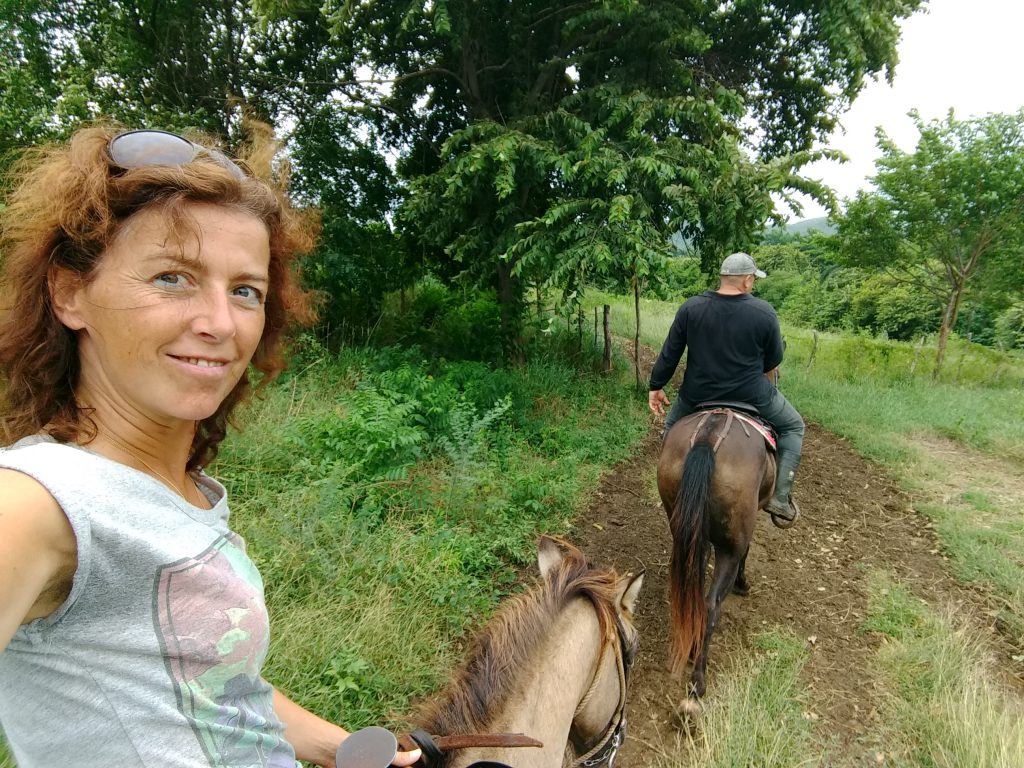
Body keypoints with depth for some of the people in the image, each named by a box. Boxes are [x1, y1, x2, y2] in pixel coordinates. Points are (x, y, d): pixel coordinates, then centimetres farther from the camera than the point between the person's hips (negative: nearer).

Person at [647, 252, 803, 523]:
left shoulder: (691, 307, -9)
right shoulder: (764, 312, -12)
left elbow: (669, 353, -4)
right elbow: (774, 359, 0)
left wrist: (656, 386, 8)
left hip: (697, 394, 2)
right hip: (751, 394, -1)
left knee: (672, 427, 31)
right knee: (793, 427, 23)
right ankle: (780, 496, 15)